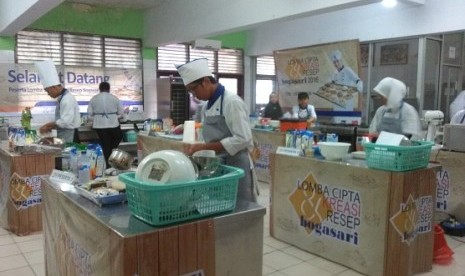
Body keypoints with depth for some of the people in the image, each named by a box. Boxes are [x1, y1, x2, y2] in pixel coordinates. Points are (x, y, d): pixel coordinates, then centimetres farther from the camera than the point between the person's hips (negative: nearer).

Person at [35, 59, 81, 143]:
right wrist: (50, 126, 7)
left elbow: (65, 121, -24)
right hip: (63, 135, 9)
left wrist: (48, 125, -13)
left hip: (69, 136, -9)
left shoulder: (67, 99, -18)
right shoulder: (61, 98, 13)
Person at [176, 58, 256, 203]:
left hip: (236, 167, -8)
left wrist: (204, 147, -23)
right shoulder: (206, 106, 9)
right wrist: (195, 148, -2)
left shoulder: (232, 102, -16)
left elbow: (242, 140, -23)